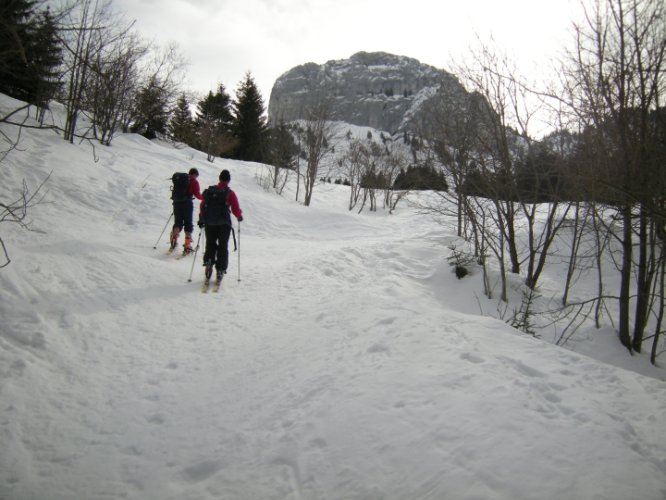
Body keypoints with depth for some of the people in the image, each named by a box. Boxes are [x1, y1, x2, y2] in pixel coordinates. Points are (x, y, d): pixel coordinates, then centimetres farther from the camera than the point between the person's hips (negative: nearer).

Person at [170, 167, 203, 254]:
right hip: (187, 204, -4)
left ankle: (174, 239, -9)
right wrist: (204, 198, 9)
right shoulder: (194, 182, -3)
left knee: (177, 222, 15)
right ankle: (187, 246, 0)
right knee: (188, 224, 4)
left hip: (177, 202, 4)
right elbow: (197, 195, -8)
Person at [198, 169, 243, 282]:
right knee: (223, 247, 7)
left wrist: (201, 219, 20)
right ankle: (220, 270, 5)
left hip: (209, 224, 3)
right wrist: (239, 216, 12)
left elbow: (202, 206, 8)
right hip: (224, 224, -2)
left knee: (210, 245, 17)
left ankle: (208, 261, -5)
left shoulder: (209, 191, 4)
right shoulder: (230, 193, -7)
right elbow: (236, 210, -10)